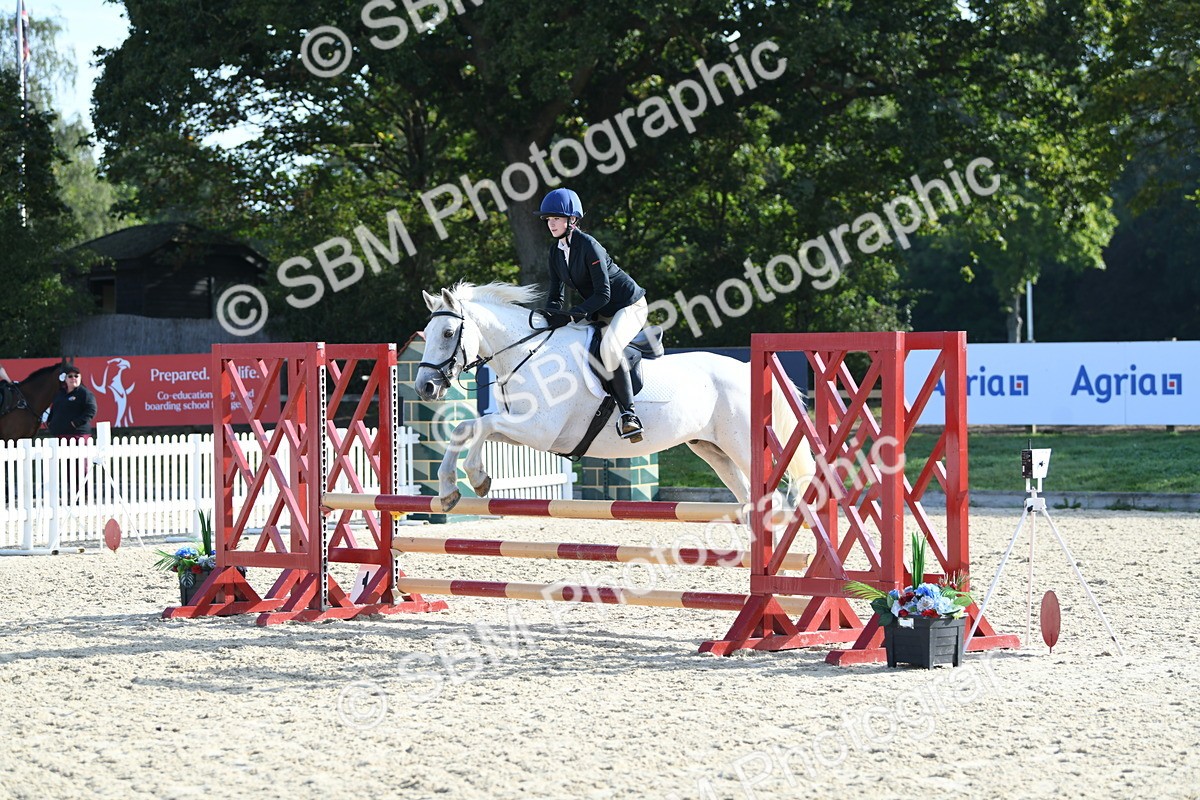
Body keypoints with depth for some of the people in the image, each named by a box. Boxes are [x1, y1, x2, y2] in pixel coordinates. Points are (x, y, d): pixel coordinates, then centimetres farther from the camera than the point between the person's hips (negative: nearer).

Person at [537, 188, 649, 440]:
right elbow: (556, 294, 4)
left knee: (609, 346, -36)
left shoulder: (588, 246, -22)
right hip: (599, 313, 10)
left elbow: (603, 294, -25)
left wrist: (572, 315, -32)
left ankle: (628, 412, -33)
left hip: (628, 306, -10)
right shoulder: (556, 251, 2)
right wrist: (550, 317, -17)